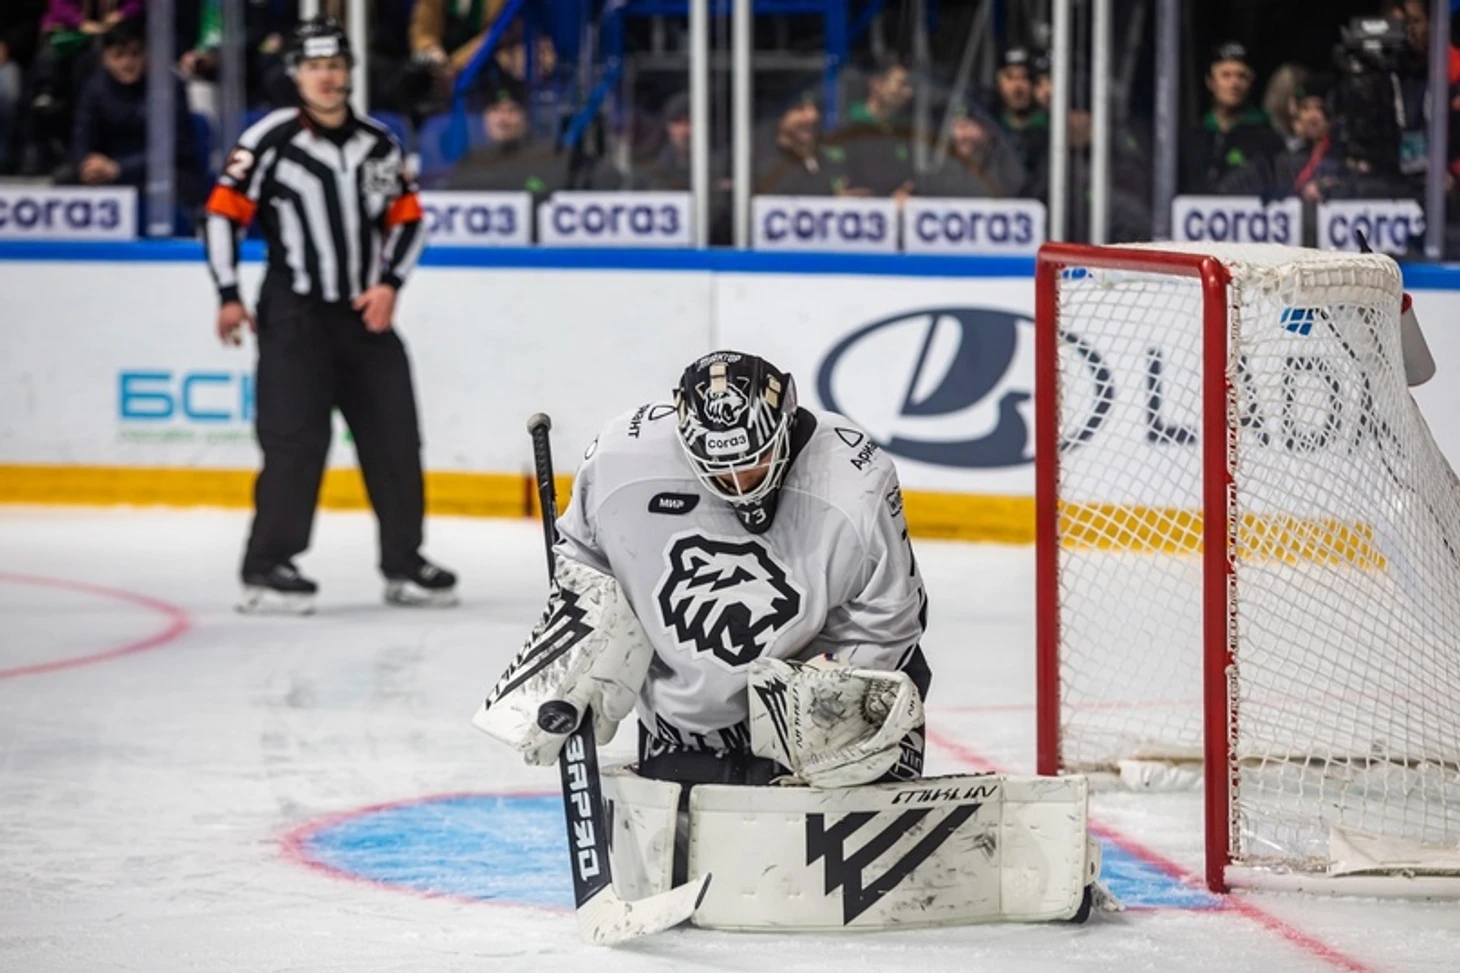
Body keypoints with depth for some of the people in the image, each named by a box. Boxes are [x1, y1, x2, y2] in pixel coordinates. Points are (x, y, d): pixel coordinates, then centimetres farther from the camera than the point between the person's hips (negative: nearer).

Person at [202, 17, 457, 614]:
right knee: (296, 439, -12)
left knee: (394, 438, 5)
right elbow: (224, 212, -5)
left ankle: (403, 565, 16)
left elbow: (407, 219, 14)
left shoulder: (378, 144, 8)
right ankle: (267, 569, -7)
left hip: (365, 316, 5)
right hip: (294, 316, -5)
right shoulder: (271, 140, -7)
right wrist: (229, 296, -9)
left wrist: (389, 284, 0)